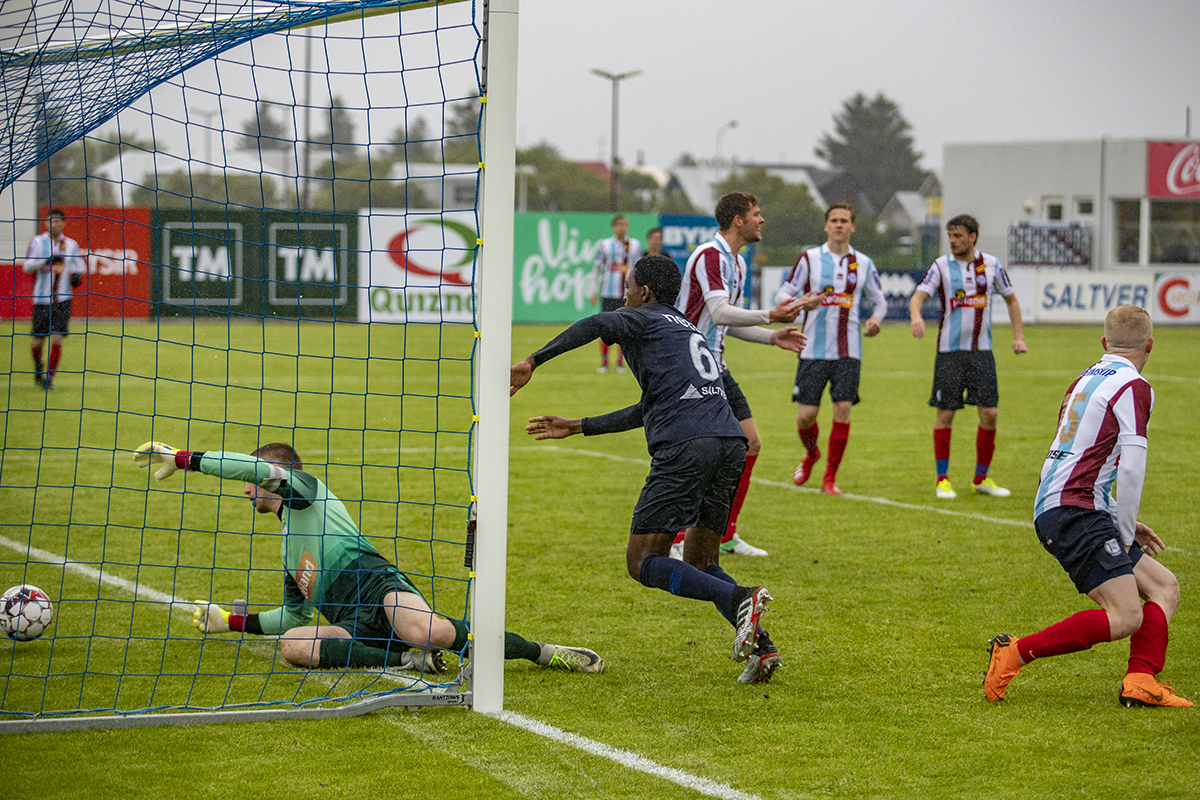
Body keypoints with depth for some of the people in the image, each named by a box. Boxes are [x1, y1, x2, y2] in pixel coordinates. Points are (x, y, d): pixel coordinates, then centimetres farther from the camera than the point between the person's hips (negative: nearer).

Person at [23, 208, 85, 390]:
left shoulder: (71, 244, 7)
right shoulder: (38, 242, 1)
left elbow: (80, 265, 22)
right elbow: (27, 266, -9)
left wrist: (77, 274, -1)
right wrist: (46, 260, -24)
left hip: (62, 300, 0)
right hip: (41, 299, 0)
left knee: (56, 339, -13)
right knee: (37, 342, 3)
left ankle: (49, 377, -3)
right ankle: (38, 366, 35)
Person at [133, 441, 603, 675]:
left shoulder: (304, 491, 14)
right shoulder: (290, 552, 37)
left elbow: (268, 469, -5)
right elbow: (296, 616, 44)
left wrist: (183, 458, -3)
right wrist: (232, 622, 42)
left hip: (379, 588, -7)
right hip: (351, 626, 7)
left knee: (427, 632, -38)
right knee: (292, 644, -25)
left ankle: (545, 653, -21)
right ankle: (407, 659, -30)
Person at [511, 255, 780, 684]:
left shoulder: (644, 319, 11)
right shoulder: (688, 330, 35)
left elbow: (597, 324, -13)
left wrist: (532, 361, -14)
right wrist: (577, 427, 44)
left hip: (685, 447, -8)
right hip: (730, 443, 8)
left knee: (643, 561, -2)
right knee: (699, 563, 18)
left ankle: (739, 600, -24)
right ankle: (759, 645, -4)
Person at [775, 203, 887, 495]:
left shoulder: (864, 264, 9)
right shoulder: (809, 259, 2)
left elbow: (879, 300, 19)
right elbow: (783, 294, 0)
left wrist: (875, 319, -3)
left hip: (849, 352, 1)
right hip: (813, 350, -1)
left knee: (843, 410, -9)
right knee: (806, 414, -3)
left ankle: (830, 478, 3)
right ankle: (811, 455, 30)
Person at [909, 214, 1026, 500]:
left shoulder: (991, 264, 4)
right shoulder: (942, 266, -3)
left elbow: (1010, 299, 17)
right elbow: (919, 295, -15)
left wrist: (1019, 336, 8)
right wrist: (916, 315, -38)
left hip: (982, 350, 2)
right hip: (950, 350, -2)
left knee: (989, 413, -2)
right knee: (945, 414, -2)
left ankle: (981, 478, 11)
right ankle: (943, 479, 9)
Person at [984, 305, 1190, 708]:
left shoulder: (1085, 380, 21)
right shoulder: (1134, 387, -5)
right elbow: (1131, 469, -15)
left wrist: (1124, 524, 27)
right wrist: (1123, 533, -4)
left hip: (1054, 508, 10)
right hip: (1074, 512, -9)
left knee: (1163, 586, 10)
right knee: (1126, 617, -16)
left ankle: (1141, 682, -7)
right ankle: (1015, 652, -17)